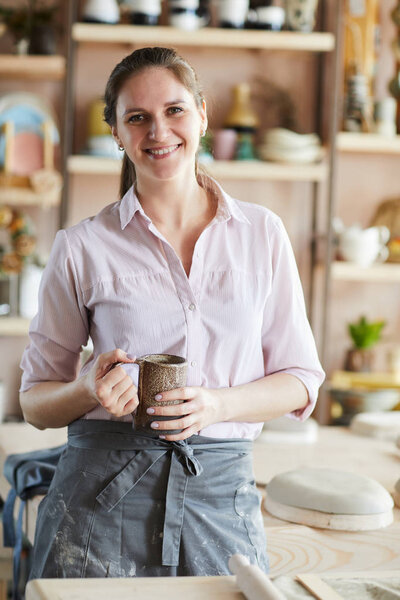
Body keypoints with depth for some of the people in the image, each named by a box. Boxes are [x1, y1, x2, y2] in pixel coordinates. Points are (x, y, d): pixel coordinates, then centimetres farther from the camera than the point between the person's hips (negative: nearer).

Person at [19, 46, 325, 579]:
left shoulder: (262, 232, 5)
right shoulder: (83, 246, 1)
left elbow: (299, 381, 6)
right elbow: (36, 400, 7)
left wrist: (216, 405, -12)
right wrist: (89, 390, -15)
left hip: (223, 495, 1)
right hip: (103, 495, -1)